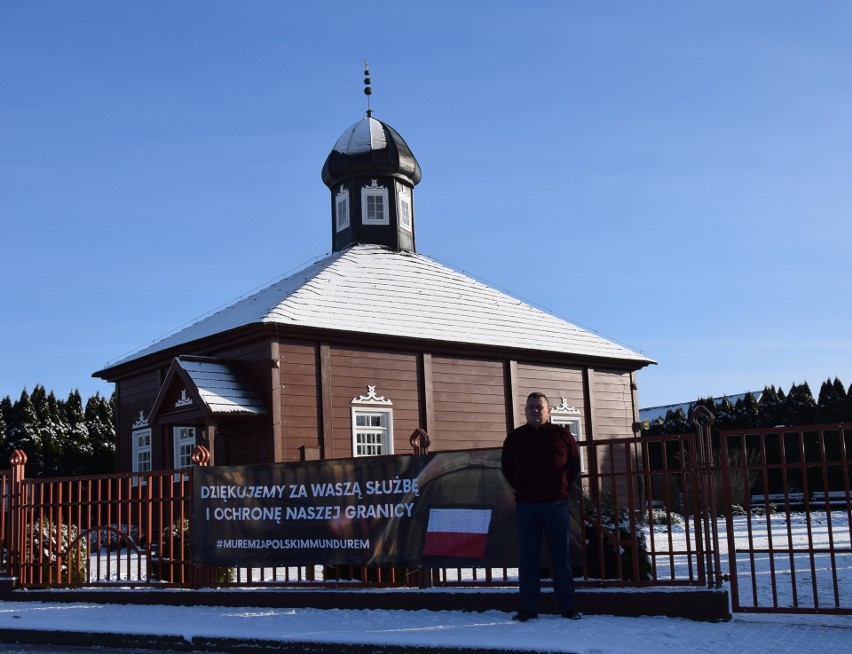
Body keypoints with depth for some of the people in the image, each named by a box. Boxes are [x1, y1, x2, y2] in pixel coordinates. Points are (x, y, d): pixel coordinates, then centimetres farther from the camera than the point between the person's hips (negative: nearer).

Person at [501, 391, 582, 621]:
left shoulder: (562, 435, 4)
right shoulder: (514, 438, 7)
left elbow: (574, 465, 12)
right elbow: (506, 468, 16)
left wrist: (563, 489, 6)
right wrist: (522, 489, 9)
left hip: (556, 505, -1)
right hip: (525, 506, 1)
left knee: (561, 557, 3)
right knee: (527, 559, 2)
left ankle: (567, 607, 9)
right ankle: (528, 608, 6)